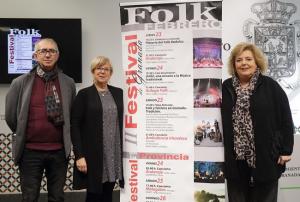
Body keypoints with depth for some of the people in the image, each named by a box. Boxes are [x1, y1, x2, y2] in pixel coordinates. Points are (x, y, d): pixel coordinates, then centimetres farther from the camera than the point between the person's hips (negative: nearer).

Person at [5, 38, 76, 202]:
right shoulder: (21, 83, -1)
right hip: (30, 151, -1)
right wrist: (23, 136, 12)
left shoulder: (68, 83, 3)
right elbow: (10, 116, 5)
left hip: (59, 151, 1)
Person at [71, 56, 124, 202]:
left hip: (115, 154, 4)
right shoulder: (84, 94, -1)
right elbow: (74, 126, -6)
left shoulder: (118, 93, 10)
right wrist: (79, 155, -14)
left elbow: (124, 122, 11)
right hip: (92, 154, -3)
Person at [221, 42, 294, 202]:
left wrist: (286, 150, -6)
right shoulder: (226, 87, 6)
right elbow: (219, 119, 10)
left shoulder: (270, 86, -2)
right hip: (235, 159, 3)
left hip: (265, 157, -2)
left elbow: (286, 119, -3)